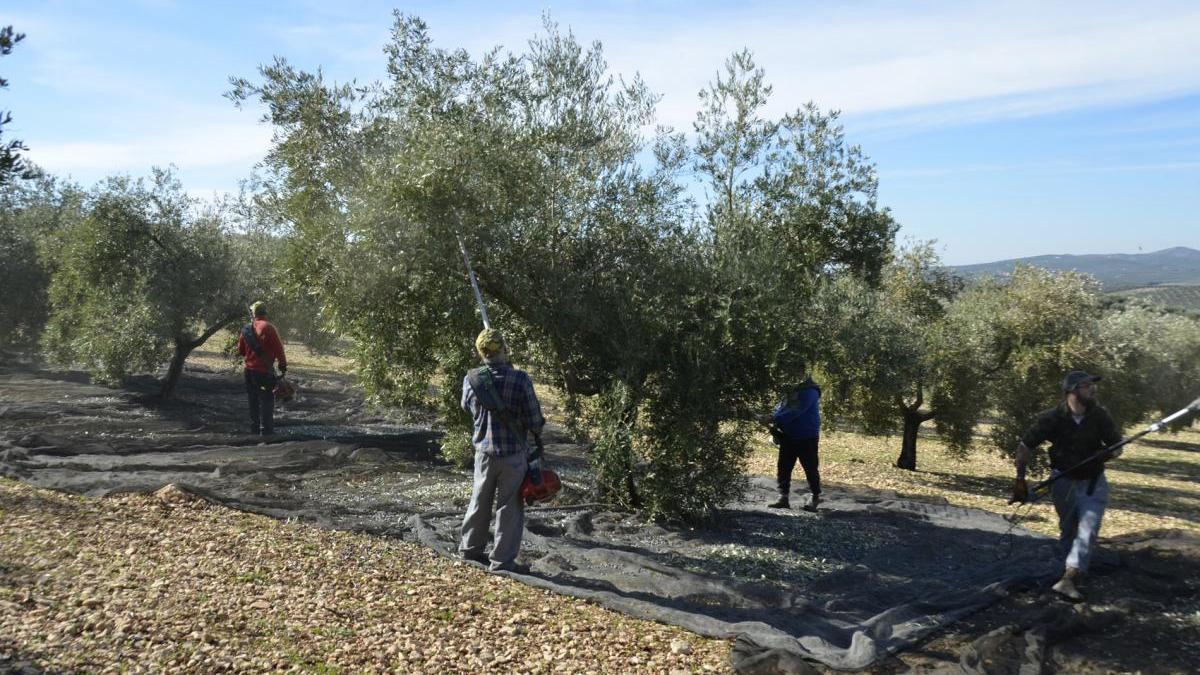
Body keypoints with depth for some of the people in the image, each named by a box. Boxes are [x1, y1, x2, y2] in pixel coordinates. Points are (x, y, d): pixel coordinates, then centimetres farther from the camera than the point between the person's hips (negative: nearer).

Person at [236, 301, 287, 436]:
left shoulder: (246, 329, 5)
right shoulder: (268, 328, -13)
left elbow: (240, 350, 14)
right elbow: (279, 349, -14)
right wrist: (283, 366, -4)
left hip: (249, 370, 6)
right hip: (265, 371, -6)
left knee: (253, 402, 15)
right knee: (267, 401, -2)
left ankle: (254, 429, 20)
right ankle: (266, 431, -4)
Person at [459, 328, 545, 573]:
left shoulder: (471, 379, -7)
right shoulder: (520, 379, -18)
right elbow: (535, 421, -13)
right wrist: (536, 431, 8)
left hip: (484, 452, 4)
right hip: (514, 454, -3)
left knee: (480, 502, 20)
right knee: (509, 507, 8)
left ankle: (470, 548, 35)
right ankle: (502, 560, 13)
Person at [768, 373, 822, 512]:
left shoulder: (809, 391, -18)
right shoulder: (790, 390, 7)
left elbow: (796, 411, -27)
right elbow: (780, 408, 9)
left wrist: (776, 419, -29)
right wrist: (773, 419, -12)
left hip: (806, 438, -7)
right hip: (788, 436, 7)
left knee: (810, 468, 3)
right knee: (783, 468, 7)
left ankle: (815, 498, 17)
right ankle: (783, 498, 13)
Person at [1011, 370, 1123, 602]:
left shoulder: (1100, 416, -10)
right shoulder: (1053, 418, -15)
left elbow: (1117, 446, 2)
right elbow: (1026, 446, -8)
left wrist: (1107, 454, -22)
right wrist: (1020, 479, -11)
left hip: (1093, 483, 1)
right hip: (1063, 481, -1)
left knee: (1088, 531, -14)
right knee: (1068, 530, 12)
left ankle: (1068, 580, -19)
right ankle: (1070, 573, 30)